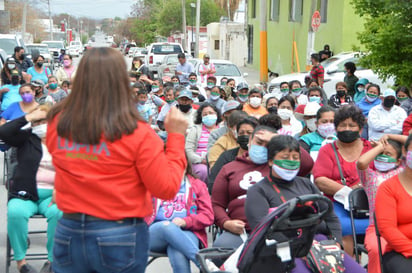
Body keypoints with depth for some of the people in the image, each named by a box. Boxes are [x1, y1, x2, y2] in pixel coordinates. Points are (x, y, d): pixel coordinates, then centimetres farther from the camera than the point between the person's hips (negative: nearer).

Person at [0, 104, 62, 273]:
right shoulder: (27, 138, 12)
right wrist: (28, 117, -6)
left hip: (51, 195, 0)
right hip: (24, 195, 0)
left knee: (58, 212, -34)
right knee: (16, 212, -33)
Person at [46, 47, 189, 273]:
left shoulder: (58, 125, -7)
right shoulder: (137, 135, -18)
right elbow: (167, 189, -12)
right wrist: (176, 136, -7)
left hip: (69, 234, 3)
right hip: (121, 237, -2)